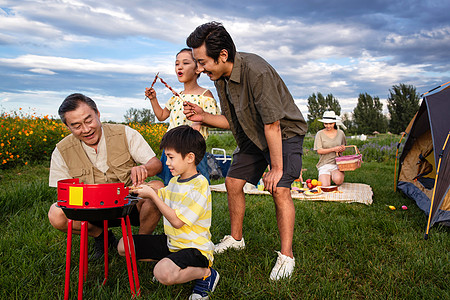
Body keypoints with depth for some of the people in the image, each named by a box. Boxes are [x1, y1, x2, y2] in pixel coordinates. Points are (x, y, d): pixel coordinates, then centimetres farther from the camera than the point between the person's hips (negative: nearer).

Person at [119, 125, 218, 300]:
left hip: (194, 247, -8)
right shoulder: (175, 180, 6)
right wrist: (145, 189, 1)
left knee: (163, 273, -36)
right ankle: (169, 261, 9)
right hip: (172, 242, 9)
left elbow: (177, 221, -23)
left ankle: (206, 273, -8)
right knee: (123, 246, 4)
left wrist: (152, 195, -18)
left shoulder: (199, 185, -20)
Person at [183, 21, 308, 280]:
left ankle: (286, 256, -8)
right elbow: (232, 121, 3)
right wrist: (203, 117, -14)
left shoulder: (256, 71, -33)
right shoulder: (220, 77, -6)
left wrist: (277, 168, -26)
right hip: (253, 137, 8)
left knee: (279, 189, -21)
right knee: (233, 182, 6)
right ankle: (236, 238, 26)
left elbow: (272, 125, -30)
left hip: (285, 133, -8)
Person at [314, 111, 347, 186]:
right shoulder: (320, 134, -1)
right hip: (324, 164, -1)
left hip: (337, 163, 2)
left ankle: (335, 175, 8)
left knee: (338, 180, -29)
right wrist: (333, 149, -15)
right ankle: (326, 177, 13)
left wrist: (342, 149, 0)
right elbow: (319, 151, -8)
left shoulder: (340, 133, 9)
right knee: (325, 185, -22)